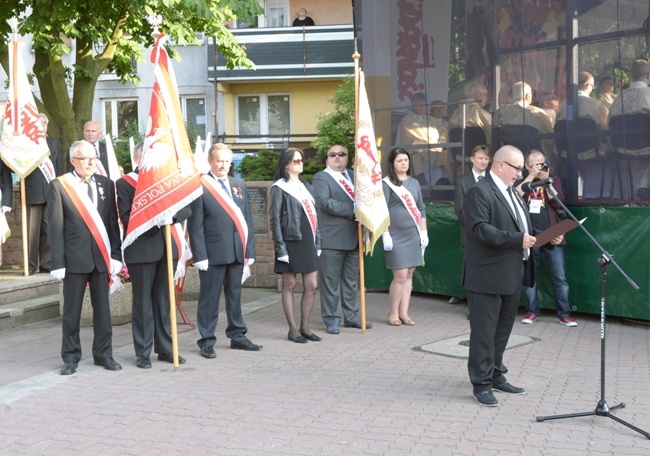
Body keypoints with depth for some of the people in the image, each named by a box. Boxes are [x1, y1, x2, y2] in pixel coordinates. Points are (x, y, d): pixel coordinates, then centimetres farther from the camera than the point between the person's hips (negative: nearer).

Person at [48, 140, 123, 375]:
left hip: (101, 255, 3)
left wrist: (115, 254, 1)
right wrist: (57, 262, -8)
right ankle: (71, 356, 16)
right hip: (75, 257, -3)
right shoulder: (59, 186, -1)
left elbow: (113, 222, 7)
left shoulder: (106, 184, 8)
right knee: (72, 310, 5)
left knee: (102, 308, 8)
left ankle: (103, 353, 18)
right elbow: (56, 227, -3)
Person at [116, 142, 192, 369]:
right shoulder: (124, 183, 0)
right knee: (143, 302, 3)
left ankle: (165, 348, 19)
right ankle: (143, 352, 10)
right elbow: (127, 218, -9)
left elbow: (185, 209, 4)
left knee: (164, 301, 11)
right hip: (141, 250, -4)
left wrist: (170, 215, -16)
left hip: (166, 248, 4)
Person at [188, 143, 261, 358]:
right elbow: (195, 225, -8)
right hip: (213, 252, -5)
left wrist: (250, 250, 7)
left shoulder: (239, 186, 13)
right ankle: (207, 341, 12)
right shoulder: (200, 187, -5)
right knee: (209, 298, 3)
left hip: (237, 251, 5)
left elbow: (247, 219, 13)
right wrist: (200, 256, -13)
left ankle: (237, 336, 25)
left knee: (235, 296, 14)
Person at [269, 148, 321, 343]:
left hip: (308, 243, 6)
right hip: (290, 243, -6)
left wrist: (317, 243, 10)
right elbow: (274, 220, -8)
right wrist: (281, 249, -13)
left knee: (312, 286, 6)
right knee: (289, 285, 3)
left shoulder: (305, 186, 15)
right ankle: (293, 329, 10)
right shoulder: (279, 188, -5)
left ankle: (304, 327, 18)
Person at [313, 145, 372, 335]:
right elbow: (324, 202, -16)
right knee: (331, 282, -1)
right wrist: (351, 210, -17)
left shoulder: (353, 176, 17)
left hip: (353, 237, 6)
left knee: (352, 281, 13)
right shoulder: (321, 178, -2)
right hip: (332, 239, -6)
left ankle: (351, 316, 23)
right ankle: (331, 319, 8)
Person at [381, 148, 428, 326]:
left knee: (409, 274, 5)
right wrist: (385, 235, -13)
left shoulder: (414, 183, 12)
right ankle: (393, 313, 9)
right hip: (396, 236, -5)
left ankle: (404, 313, 13)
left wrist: (424, 232, 11)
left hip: (413, 236, 5)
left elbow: (421, 209, 17)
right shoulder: (387, 184, -4)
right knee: (400, 276, -7)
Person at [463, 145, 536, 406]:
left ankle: (496, 375, 29)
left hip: (511, 275, 9)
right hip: (488, 276, -9)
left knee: (503, 330, 17)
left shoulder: (512, 194, 18)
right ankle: (481, 384, 7)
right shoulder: (480, 192, -12)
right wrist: (517, 240, -26)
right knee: (484, 332, -1)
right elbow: (480, 228, -23)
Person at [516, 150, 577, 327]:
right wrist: (531, 177, -13)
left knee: (560, 278, -1)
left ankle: (564, 314, 6)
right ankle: (532, 311, 18)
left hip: (552, 238, 0)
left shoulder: (554, 180, 10)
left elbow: (558, 203, -5)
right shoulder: (522, 181, 9)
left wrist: (546, 180, -10)